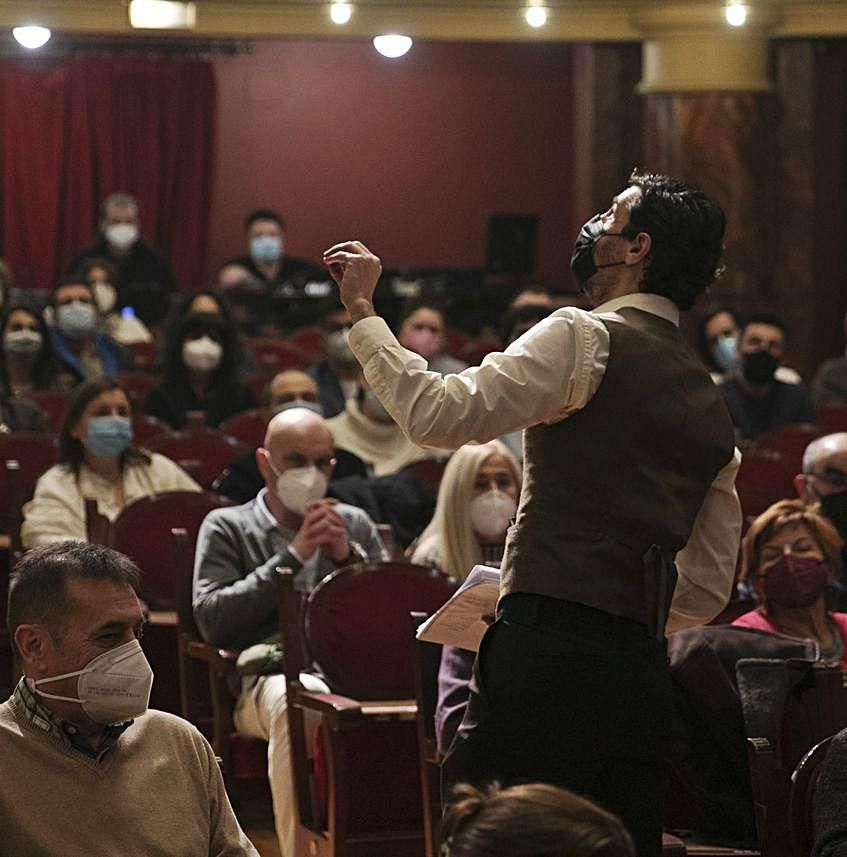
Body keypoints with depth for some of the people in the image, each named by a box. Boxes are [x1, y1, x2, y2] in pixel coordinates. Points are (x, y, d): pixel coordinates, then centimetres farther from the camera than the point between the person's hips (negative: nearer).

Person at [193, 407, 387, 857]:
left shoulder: (355, 523, 27)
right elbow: (211, 618, 0)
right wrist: (293, 556, -1)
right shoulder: (227, 527, 17)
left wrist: (349, 557, 3)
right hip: (266, 679, -2)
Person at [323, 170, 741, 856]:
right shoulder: (710, 404, 21)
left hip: (551, 653, -8)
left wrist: (363, 309, -1)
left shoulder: (586, 338, -3)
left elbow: (439, 413, -11)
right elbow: (709, 588, 22)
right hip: (644, 674, 8)